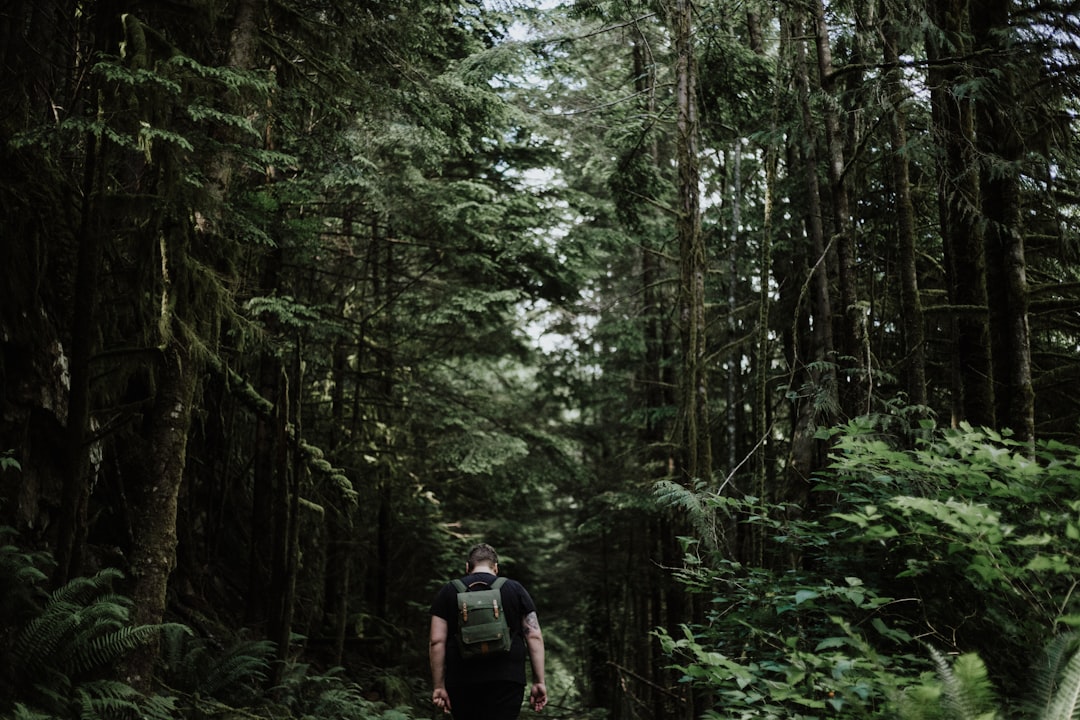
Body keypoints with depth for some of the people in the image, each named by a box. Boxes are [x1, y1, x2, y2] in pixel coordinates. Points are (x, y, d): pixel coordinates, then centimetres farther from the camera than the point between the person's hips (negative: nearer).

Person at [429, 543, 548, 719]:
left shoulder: (447, 592, 7)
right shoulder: (515, 589, 8)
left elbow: (437, 641, 0)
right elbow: (534, 636, 2)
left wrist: (439, 686, 3)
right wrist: (539, 682, 3)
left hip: (461, 683, 1)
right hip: (506, 682, -1)